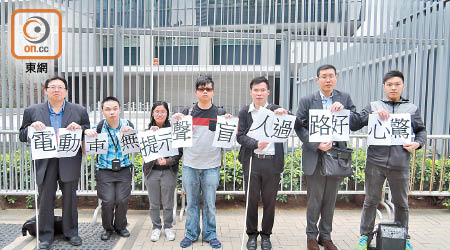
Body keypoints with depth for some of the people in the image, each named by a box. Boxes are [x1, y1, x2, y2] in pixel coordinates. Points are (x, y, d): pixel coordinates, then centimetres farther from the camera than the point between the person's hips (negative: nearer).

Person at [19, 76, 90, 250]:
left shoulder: (79, 111, 6)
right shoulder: (32, 111, 7)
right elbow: (22, 137, 8)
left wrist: (80, 129, -14)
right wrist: (31, 127, -13)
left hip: (69, 163, 0)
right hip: (45, 164, 0)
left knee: (70, 198, 9)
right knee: (45, 200, 7)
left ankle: (71, 232, 24)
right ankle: (46, 236, 21)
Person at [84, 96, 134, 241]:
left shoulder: (127, 125, -2)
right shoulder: (100, 126, -3)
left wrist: (131, 132, -24)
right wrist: (86, 132, -22)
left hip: (123, 170, 1)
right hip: (105, 170, 0)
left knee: (122, 200, -5)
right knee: (108, 201, -7)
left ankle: (120, 226, 23)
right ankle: (107, 228, 20)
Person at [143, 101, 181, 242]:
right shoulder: (147, 130, 4)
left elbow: (179, 151, -6)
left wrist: (168, 161, -21)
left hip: (169, 171, -2)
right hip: (151, 171, 2)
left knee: (168, 203, 9)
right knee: (154, 203, 12)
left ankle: (168, 227, 27)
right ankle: (156, 228, 29)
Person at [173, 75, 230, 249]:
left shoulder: (220, 114, 5)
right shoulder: (187, 112, 6)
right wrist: (176, 121, -7)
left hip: (211, 166, 0)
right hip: (190, 165, 1)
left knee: (210, 203, 8)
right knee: (191, 202, 10)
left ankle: (210, 234, 23)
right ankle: (191, 233, 25)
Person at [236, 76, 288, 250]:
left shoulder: (275, 110, 6)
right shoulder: (245, 112, 6)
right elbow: (240, 136, -1)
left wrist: (285, 114, -18)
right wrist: (256, 144, -18)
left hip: (272, 161, 0)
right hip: (252, 161, 0)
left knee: (269, 200, 9)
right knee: (251, 199, 8)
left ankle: (266, 234, 27)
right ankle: (252, 234, 26)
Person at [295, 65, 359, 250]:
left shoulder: (345, 98, 6)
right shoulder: (307, 101, -1)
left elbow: (356, 124, 1)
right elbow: (300, 127, -5)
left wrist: (343, 110, -17)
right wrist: (317, 145, -16)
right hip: (315, 157, -2)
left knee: (330, 200, 13)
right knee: (314, 200, 5)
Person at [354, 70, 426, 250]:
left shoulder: (412, 109, 11)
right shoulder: (374, 106, 7)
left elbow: (421, 130, 18)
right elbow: (355, 124, 0)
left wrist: (418, 143, -2)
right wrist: (373, 114, -14)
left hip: (400, 164, 1)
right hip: (375, 163, -1)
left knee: (401, 203, 14)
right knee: (371, 201, 8)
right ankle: (365, 235, 22)